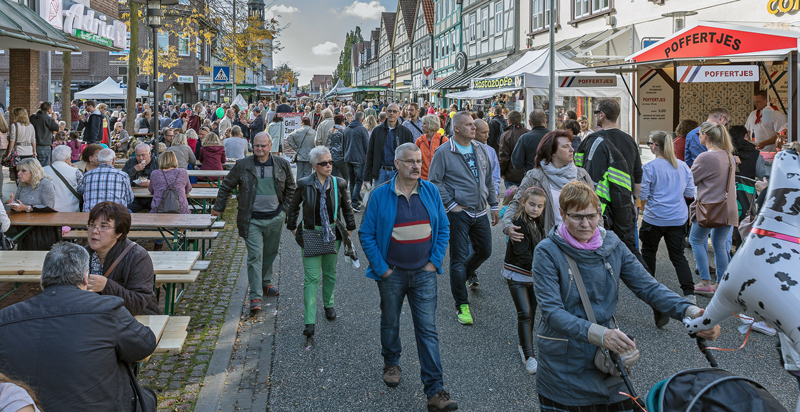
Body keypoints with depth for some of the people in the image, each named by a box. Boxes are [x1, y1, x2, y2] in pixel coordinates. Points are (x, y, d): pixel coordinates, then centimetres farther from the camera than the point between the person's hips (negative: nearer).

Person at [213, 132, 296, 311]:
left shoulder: (282, 165, 2)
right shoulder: (242, 165, -3)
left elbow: (290, 188, 15)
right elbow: (227, 185, 9)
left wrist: (286, 209, 10)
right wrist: (218, 207, 11)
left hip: (275, 218, 2)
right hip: (252, 220, -2)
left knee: (270, 253, 15)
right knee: (255, 255, -8)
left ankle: (266, 283, 37)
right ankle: (255, 296, -6)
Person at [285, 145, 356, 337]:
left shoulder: (339, 183, -3)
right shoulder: (304, 184, -7)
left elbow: (347, 208, 11)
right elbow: (293, 206, 8)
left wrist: (350, 228, 14)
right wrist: (293, 228, 10)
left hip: (333, 234, 2)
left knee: (330, 273, 17)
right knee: (311, 278, -7)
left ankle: (328, 304, 43)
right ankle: (309, 323, -9)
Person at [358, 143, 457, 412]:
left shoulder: (431, 192, -1)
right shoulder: (380, 195, -8)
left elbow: (443, 228, 6)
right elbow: (366, 233, -4)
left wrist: (435, 261, -2)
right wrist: (381, 267, -8)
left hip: (424, 273, 1)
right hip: (392, 274, -1)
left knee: (428, 330, -1)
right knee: (390, 323, 18)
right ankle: (391, 364, 45)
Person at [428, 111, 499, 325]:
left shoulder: (480, 150, 9)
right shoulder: (443, 153, -9)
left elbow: (488, 180, 17)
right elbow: (434, 182, -10)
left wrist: (494, 205, 16)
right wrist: (451, 204, -13)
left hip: (480, 213, 6)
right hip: (459, 213, -6)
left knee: (484, 251, 17)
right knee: (459, 258, -3)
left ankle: (468, 273, 50)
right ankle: (462, 305, 6)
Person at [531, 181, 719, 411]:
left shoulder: (612, 246, 0)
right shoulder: (547, 252, -14)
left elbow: (648, 287, -5)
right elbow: (552, 311, -22)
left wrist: (691, 312, -23)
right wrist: (598, 334, -38)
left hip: (607, 356, 4)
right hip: (563, 363, -4)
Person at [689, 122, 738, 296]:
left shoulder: (705, 157, -16)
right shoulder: (729, 156, 9)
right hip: (728, 208, 7)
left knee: (696, 240, 8)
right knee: (720, 245, 13)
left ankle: (706, 283, 4)